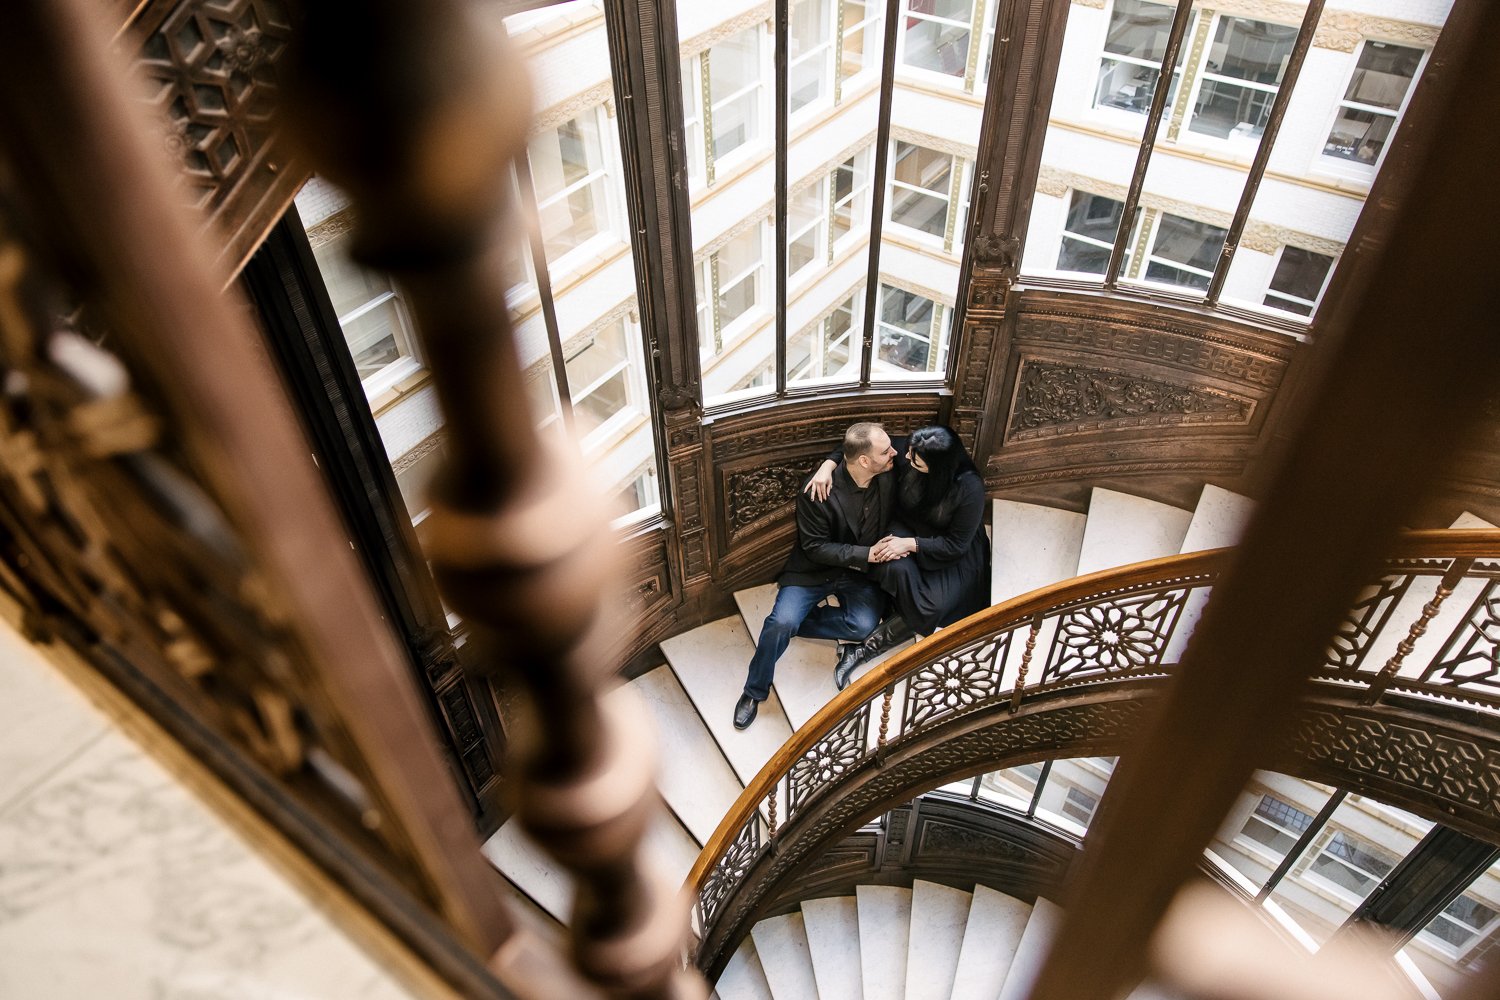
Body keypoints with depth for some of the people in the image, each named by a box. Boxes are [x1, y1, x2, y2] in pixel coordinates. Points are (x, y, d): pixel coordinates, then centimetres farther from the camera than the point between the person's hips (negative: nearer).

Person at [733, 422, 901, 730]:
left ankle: (796, 621, -1)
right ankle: (755, 692, -3)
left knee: (864, 624, -25)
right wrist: (867, 554, -24)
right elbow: (816, 548, -17)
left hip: (861, 571, 4)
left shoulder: (888, 479, -8)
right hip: (815, 569, -3)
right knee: (782, 621, -26)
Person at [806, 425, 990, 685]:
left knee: (929, 606, -27)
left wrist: (910, 544, -27)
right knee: (897, 569, -33)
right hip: (907, 530, 3)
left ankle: (862, 650, -14)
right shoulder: (905, 453, -21)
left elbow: (956, 544, -20)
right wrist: (827, 465, -28)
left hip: (949, 555, -3)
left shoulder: (969, 488, -30)